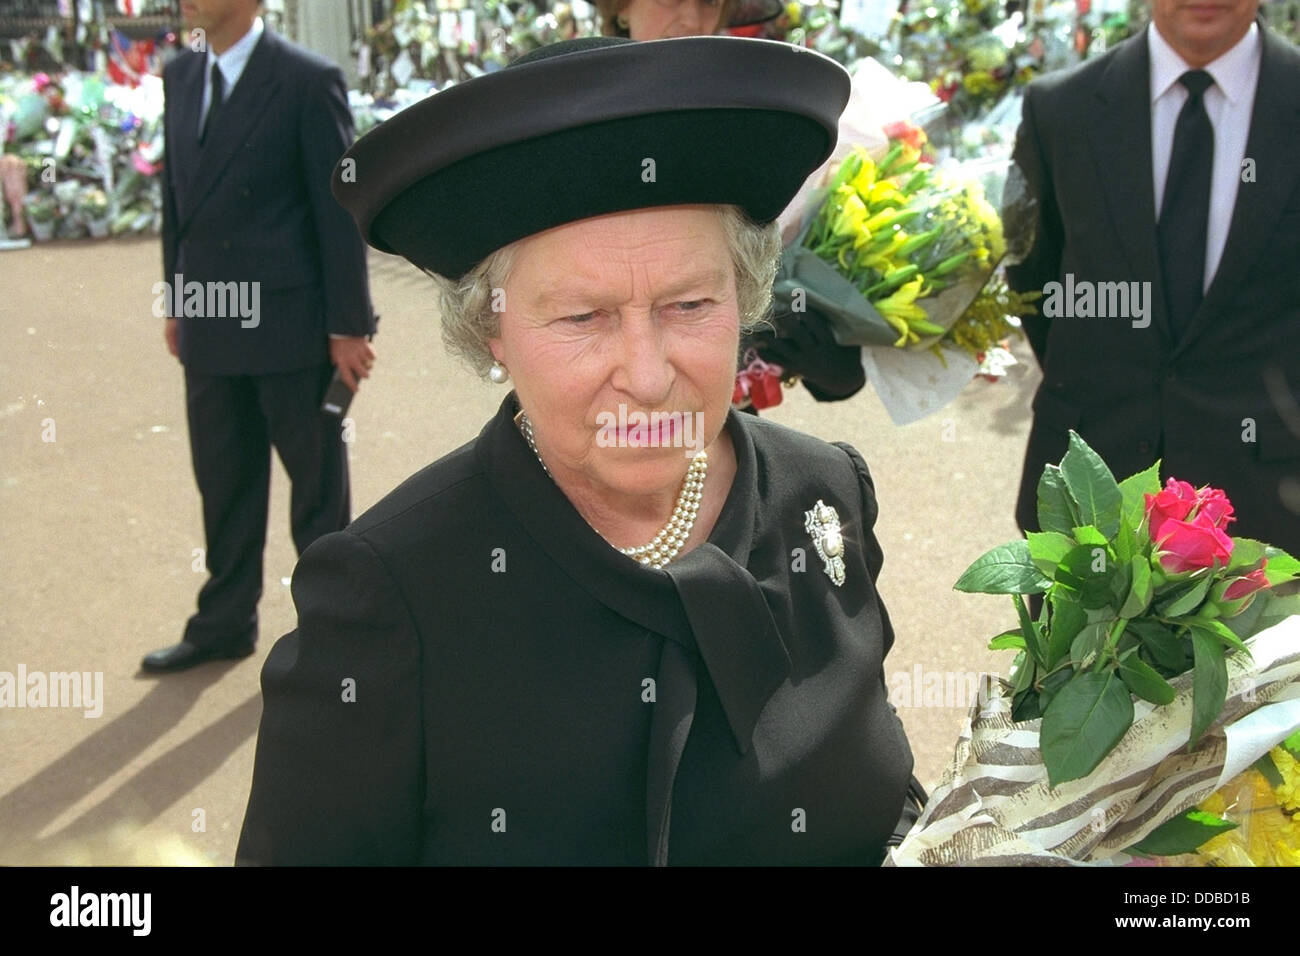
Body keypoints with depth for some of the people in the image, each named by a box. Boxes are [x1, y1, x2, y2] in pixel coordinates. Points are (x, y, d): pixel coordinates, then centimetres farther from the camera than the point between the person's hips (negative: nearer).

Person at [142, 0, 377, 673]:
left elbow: (339, 210, -10)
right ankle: (225, 623, 30)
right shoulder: (179, 77, 10)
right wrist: (176, 302, 12)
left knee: (316, 479, 8)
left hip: (290, 322, -6)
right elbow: (176, 196, 15)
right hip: (209, 327, 6)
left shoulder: (307, 81, -10)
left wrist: (347, 326, -11)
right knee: (223, 481, 16)